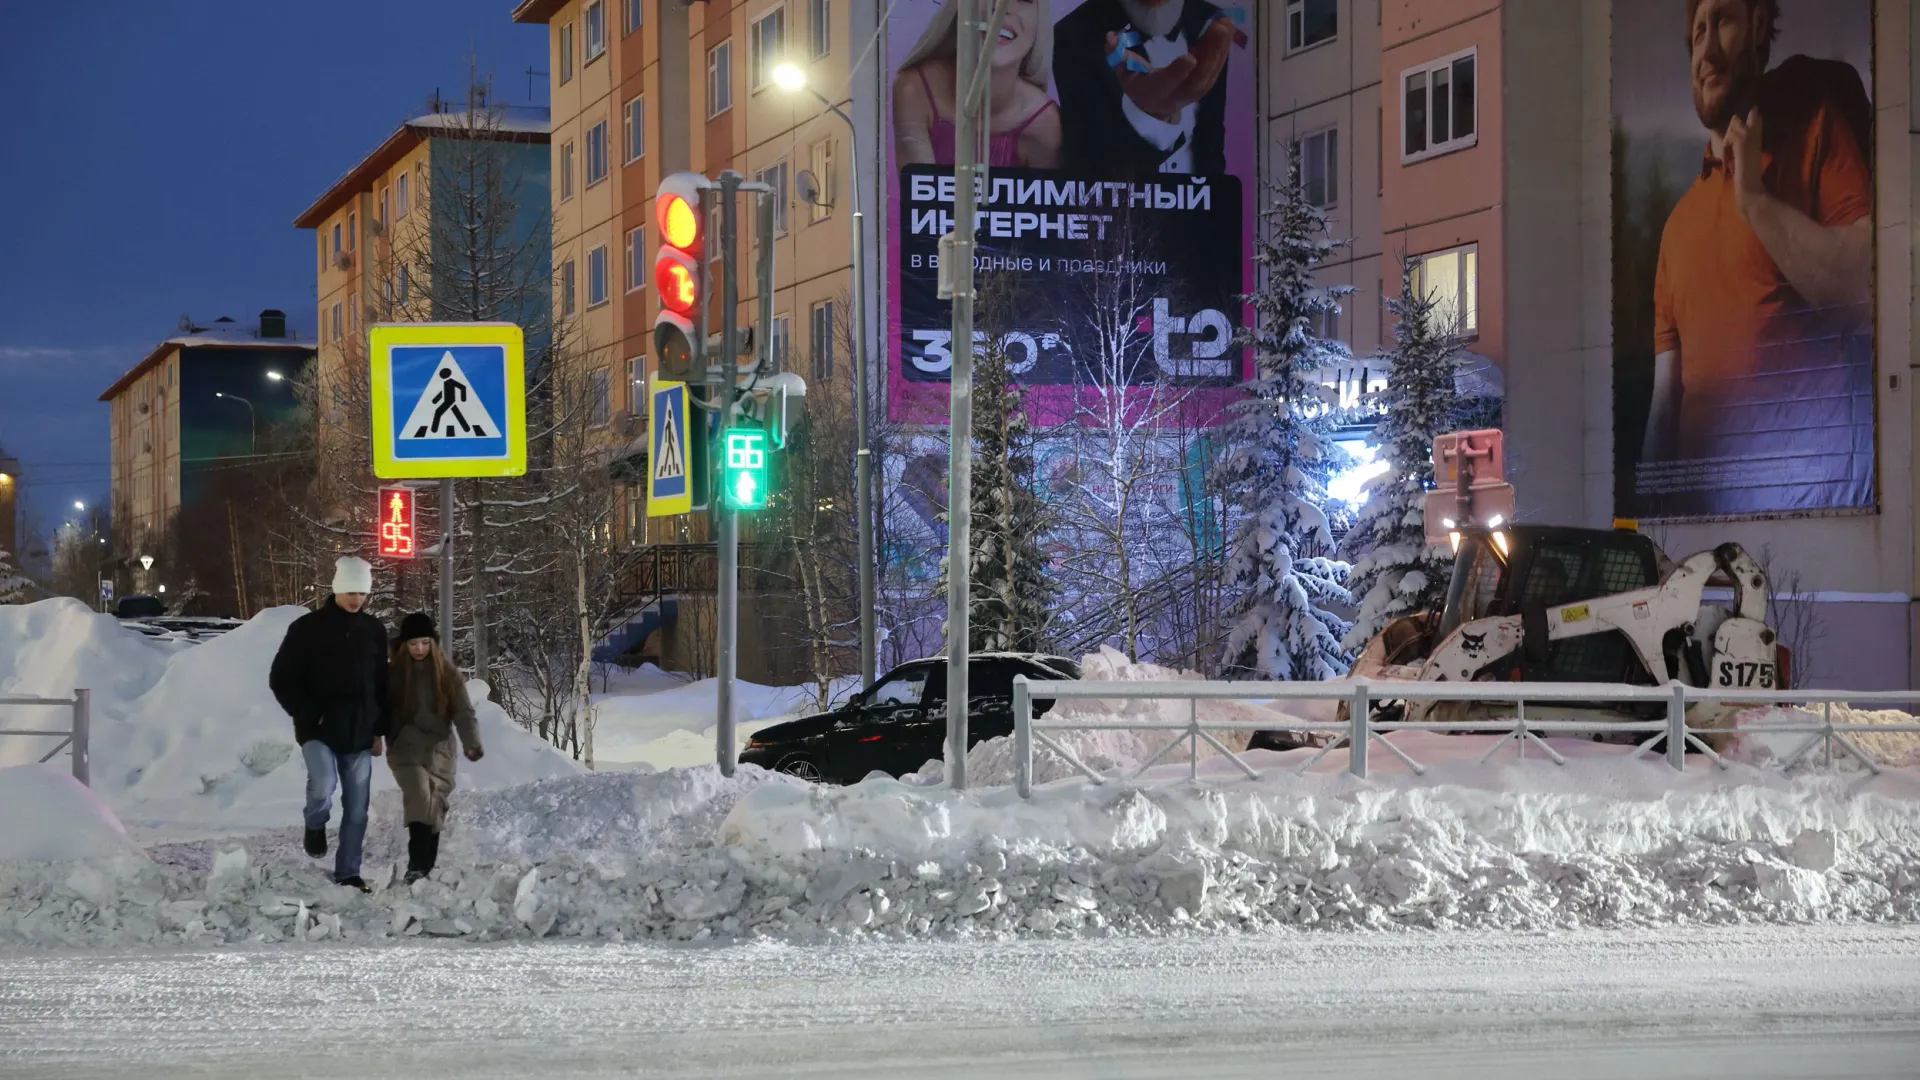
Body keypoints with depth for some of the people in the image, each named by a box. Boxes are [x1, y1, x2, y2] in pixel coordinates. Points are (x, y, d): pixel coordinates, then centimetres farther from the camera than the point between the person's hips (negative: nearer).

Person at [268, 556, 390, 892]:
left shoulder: (374, 631, 8)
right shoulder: (307, 628, -5)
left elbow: (382, 686, 16)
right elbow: (281, 680, -3)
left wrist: (379, 730, 10)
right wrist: (309, 715, -12)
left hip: (359, 734, 4)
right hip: (318, 731, -4)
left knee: (356, 809, 5)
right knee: (322, 786, -27)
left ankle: (348, 874, 16)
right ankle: (316, 825, 6)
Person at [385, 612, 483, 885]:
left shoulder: (447, 671, 0)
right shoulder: (394, 673, -1)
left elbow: (463, 711, -3)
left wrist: (471, 742, -14)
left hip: (438, 748, 2)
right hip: (406, 748, -2)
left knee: (434, 806, 4)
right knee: (419, 797, -21)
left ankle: (426, 867, 13)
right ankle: (417, 865, -21)